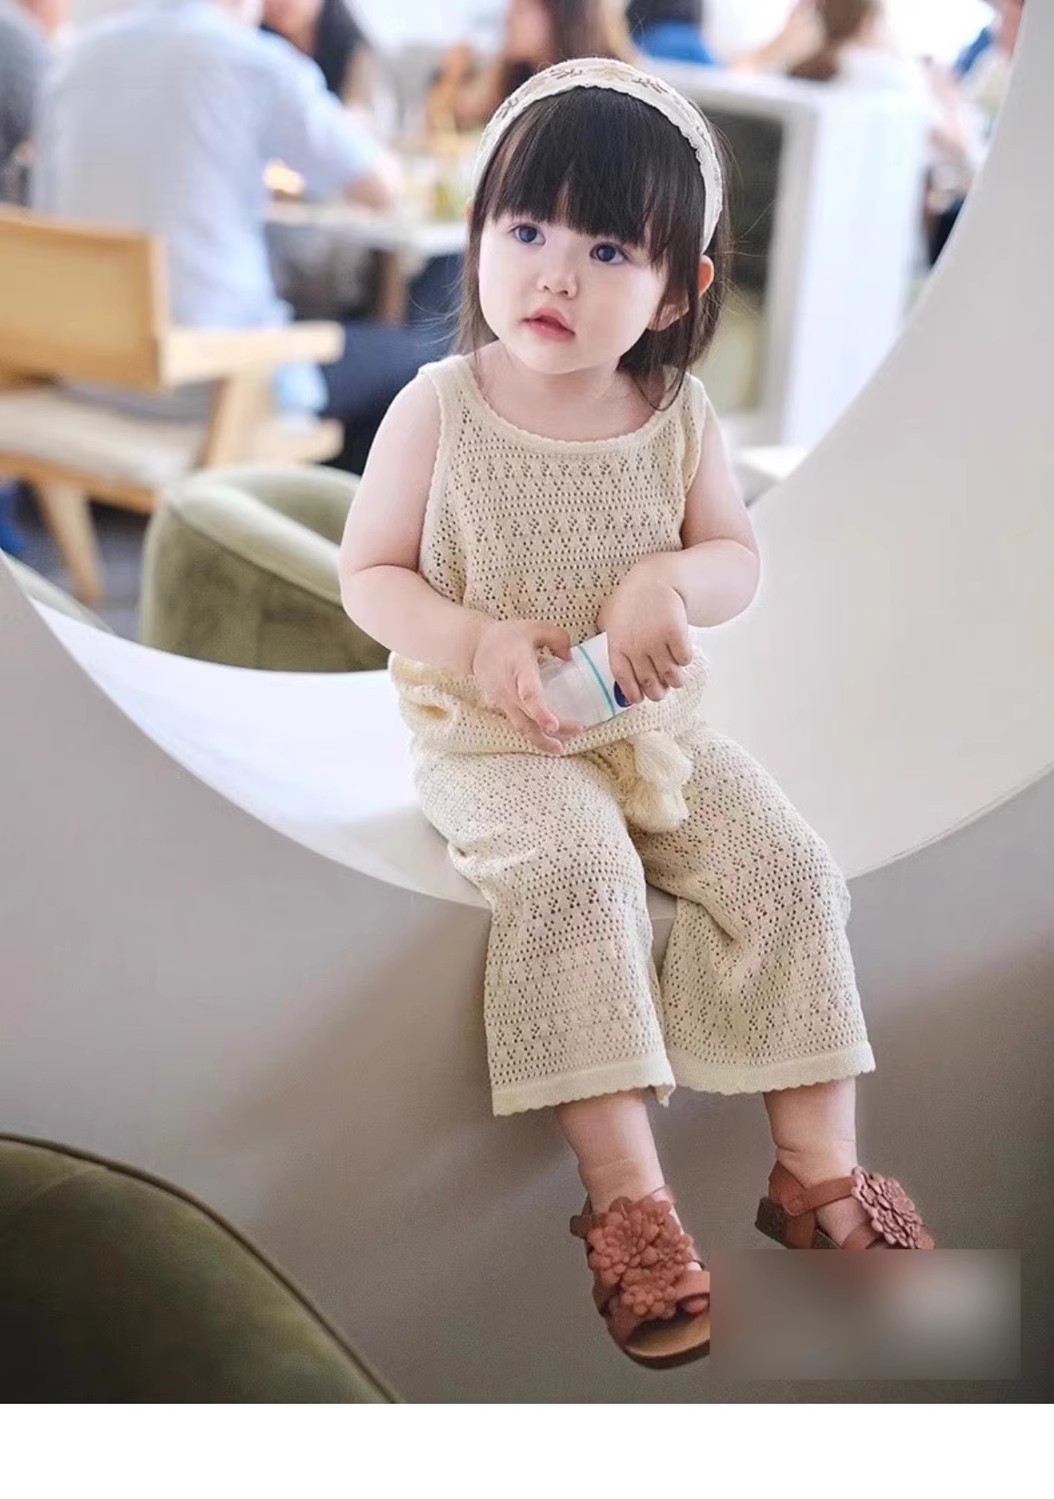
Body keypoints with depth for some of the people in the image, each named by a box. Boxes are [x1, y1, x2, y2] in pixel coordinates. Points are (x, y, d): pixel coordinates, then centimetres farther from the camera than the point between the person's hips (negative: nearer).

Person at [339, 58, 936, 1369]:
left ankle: (818, 1170, -2)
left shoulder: (679, 415, -1)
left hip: (654, 727, 4)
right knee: (573, 870, -31)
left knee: (787, 870, -13)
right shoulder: (439, 409, -8)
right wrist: (477, 645, -22)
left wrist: (669, 583, -19)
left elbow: (739, 559, 5)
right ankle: (628, 1198, -25)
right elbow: (369, 574, -4)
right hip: (492, 741, -4)